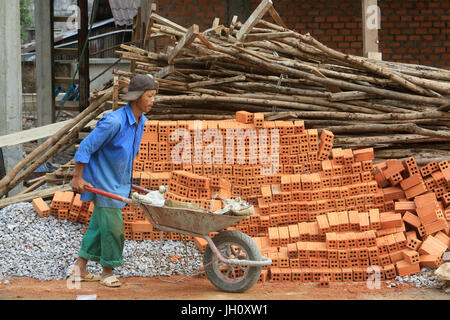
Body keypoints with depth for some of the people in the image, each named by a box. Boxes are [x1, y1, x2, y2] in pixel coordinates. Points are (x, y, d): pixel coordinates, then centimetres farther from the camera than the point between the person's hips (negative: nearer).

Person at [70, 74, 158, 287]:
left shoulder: (141, 122, 3)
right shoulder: (114, 122, -25)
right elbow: (86, 146, -20)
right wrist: (77, 178, -16)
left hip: (119, 182, 9)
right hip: (104, 182, -9)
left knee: (99, 224, 14)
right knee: (112, 226, -6)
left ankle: (80, 269, 24)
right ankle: (107, 272, 9)